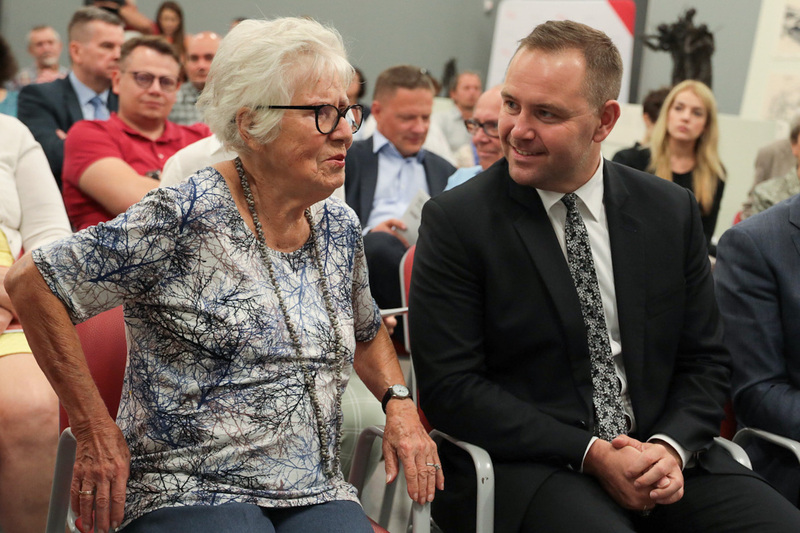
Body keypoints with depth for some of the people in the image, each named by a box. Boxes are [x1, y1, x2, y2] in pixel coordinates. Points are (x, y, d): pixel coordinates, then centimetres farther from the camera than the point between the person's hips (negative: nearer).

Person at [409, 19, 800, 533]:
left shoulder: (673, 211, 6)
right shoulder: (456, 220, -4)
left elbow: (705, 361, 11)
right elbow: (450, 385, -8)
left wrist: (672, 448, -9)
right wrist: (590, 453, -15)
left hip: (662, 456, 4)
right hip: (522, 466, -3)